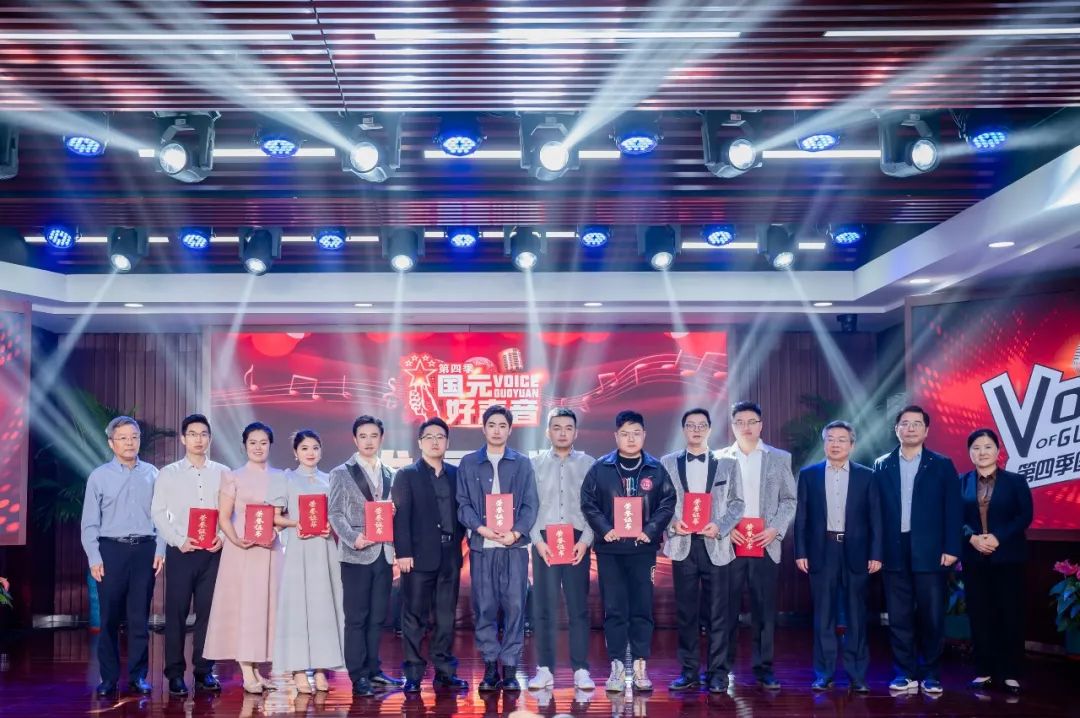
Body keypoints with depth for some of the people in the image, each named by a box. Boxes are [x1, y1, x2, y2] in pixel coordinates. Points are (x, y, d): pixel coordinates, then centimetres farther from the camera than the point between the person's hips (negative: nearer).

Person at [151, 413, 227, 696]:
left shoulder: (222, 473, 8)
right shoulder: (168, 474, 5)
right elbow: (158, 513, 0)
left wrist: (223, 536, -9)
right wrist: (179, 541, -10)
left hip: (213, 552, 1)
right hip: (181, 551, -1)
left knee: (208, 611, 3)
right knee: (176, 613, 0)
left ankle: (204, 671, 12)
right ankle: (175, 674, 7)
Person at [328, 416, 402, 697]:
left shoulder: (389, 474, 14)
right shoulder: (342, 473, 2)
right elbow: (335, 513, -4)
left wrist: (396, 551, 3)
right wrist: (353, 539, -19)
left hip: (384, 553, 4)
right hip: (357, 554, -4)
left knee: (377, 617, 9)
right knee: (356, 617, -2)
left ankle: (373, 670, 18)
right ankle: (359, 676, 2)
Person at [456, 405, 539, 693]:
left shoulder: (522, 463, 9)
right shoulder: (468, 463, 10)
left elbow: (531, 504, 5)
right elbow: (462, 503, 5)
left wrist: (516, 532, -10)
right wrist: (480, 528, -11)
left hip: (515, 545, 0)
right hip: (481, 545, 0)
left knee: (514, 605, -3)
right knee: (484, 606, 1)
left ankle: (510, 668, 3)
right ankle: (490, 666, 9)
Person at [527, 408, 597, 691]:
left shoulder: (588, 464, 6)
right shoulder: (535, 464, 7)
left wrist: (586, 540, -9)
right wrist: (537, 540, -8)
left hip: (577, 541, 0)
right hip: (544, 541, 0)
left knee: (578, 607, 1)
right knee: (543, 607, 2)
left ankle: (581, 670, 5)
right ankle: (545, 669, 8)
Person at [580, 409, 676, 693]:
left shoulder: (656, 469, 5)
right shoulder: (601, 468, 3)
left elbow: (668, 503, 3)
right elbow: (588, 502, 3)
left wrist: (651, 530, -9)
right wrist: (604, 529, -9)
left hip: (643, 548, 0)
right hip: (610, 549, 0)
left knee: (642, 608, 2)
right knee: (614, 609, 1)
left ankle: (640, 666, 9)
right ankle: (617, 667, 6)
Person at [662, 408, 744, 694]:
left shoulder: (728, 463, 8)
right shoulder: (668, 463, 9)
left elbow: (737, 502, 5)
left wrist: (720, 526, -10)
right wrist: (672, 523, -10)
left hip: (715, 545, -1)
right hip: (682, 544, 1)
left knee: (717, 612, 0)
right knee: (686, 611, 4)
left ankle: (717, 672, 7)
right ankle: (689, 670, 12)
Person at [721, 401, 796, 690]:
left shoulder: (779, 458, 9)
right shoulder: (719, 458, 8)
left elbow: (789, 500, 8)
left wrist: (776, 529, -6)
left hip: (765, 545, 0)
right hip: (729, 544, 0)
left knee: (764, 609, 2)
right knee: (727, 608, 1)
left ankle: (763, 667, 10)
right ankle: (724, 666, 9)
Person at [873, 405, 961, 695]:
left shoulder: (942, 465, 4)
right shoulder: (882, 465, 8)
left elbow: (953, 509, 0)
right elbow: (875, 509, 5)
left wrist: (951, 548, -8)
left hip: (930, 552, -1)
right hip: (895, 552, 2)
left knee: (932, 616, 3)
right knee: (899, 617, 6)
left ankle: (931, 674, 15)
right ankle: (905, 673, 14)